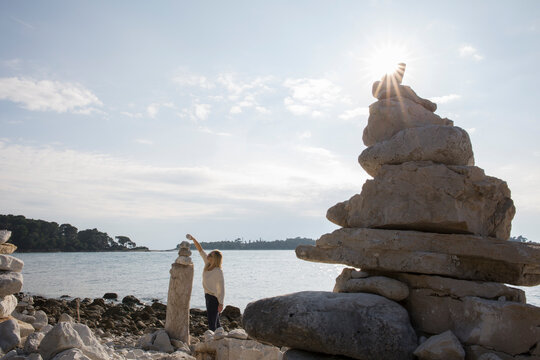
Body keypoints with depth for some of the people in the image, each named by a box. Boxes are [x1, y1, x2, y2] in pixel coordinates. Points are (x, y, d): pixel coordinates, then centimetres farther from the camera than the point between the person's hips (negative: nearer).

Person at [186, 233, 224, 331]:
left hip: (214, 298, -9)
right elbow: (200, 250, 4)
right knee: (215, 321, 17)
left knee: (212, 323, -8)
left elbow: (221, 288, -19)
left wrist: (221, 303, -21)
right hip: (208, 295, 9)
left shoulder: (218, 271, -20)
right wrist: (193, 239, -5)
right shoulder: (208, 263, 0)